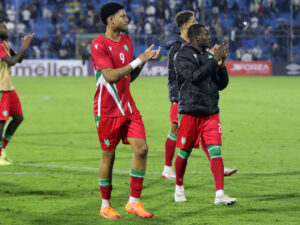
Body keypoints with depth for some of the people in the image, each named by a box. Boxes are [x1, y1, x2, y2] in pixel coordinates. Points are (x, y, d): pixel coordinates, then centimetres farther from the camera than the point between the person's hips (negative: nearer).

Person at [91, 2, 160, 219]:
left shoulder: (127, 41, 11)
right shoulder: (99, 44, -13)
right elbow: (110, 76, -23)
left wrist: (144, 61, 3)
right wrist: (138, 60, -19)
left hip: (128, 107, 6)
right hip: (107, 110, -6)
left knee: (141, 148, -6)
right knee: (108, 156, 2)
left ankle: (134, 202, 2)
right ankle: (106, 206, 16)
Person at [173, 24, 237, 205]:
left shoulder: (209, 56, 12)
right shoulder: (183, 56, -5)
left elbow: (222, 85, 12)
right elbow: (194, 76, -21)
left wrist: (222, 64, -3)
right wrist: (214, 60, -21)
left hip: (211, 113, 4)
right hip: (190, 112, -4)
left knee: (215, 150, -8)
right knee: (184, 152, 7)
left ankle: (220, 194, -13)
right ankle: (179, 187, 29)